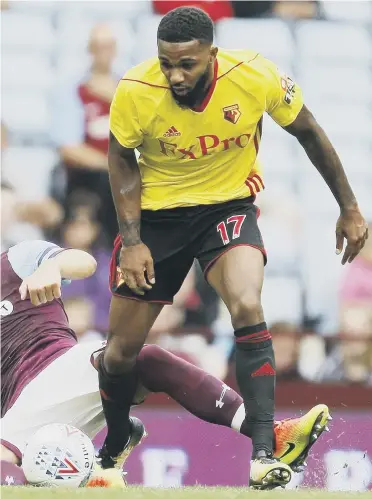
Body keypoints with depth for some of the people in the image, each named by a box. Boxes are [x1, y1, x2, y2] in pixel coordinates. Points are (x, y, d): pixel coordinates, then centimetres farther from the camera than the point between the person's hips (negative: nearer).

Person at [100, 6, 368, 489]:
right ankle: (113, 447, 35)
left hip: (229, 206, -1)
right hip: (156, 213, 1)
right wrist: (131, 240, -11)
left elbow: (307, 131, -5)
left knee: (247, 308, -29)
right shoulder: (136, 92, -25)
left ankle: (264, 454, -25)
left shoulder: (257, 77, -24)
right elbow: (122, 158, -4)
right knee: (120, 351, 5)